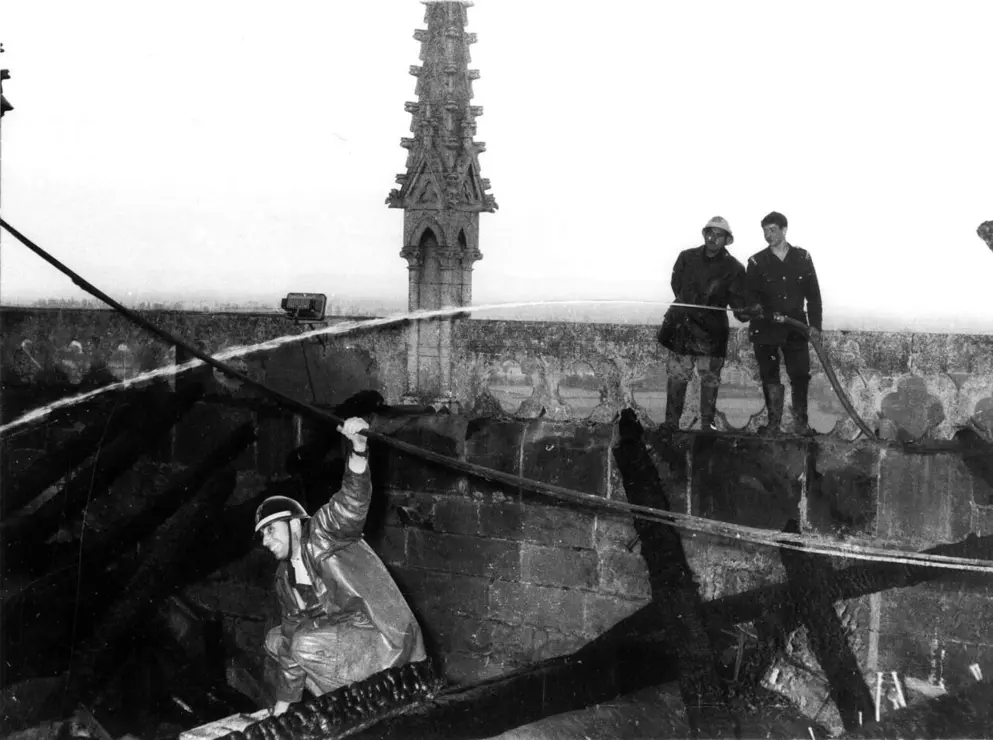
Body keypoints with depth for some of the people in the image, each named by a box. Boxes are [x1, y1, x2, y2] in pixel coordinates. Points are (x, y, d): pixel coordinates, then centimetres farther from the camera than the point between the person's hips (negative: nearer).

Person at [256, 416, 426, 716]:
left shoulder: (323, 531, -8)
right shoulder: (285, 578, 15)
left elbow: (352, 502, -28)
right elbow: (294, 629, 15)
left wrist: (358, 449, -48)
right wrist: (282, 707, 13)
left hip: (385, 637, -9)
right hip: (344, 640, 9)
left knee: (306, 644, -26)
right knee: (276, 640, 15)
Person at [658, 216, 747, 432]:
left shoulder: (733, 268, 1)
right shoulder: (687, 257, 7)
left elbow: (738, 301, 0)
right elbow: (676, 285, 15)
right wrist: (687, 305, 5)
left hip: (712, 330, -1)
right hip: (682, 325, 1)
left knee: (710, 378, 3)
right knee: (677, 375, 1)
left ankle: (707, 423, 12)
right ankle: (671, 421, 7)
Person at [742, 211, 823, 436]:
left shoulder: (802, 258, 5)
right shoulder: (757, 262, 2)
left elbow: (813, 294, 6)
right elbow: (749, 296, 0)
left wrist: (815, 324, 0)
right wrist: (754, 309, -21)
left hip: (796, 327, 0)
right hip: (766, 329, 0)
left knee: (800, 375, -3)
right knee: (770, 376, 3)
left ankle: (801, 422, 8)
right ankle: (773, 422, 12)